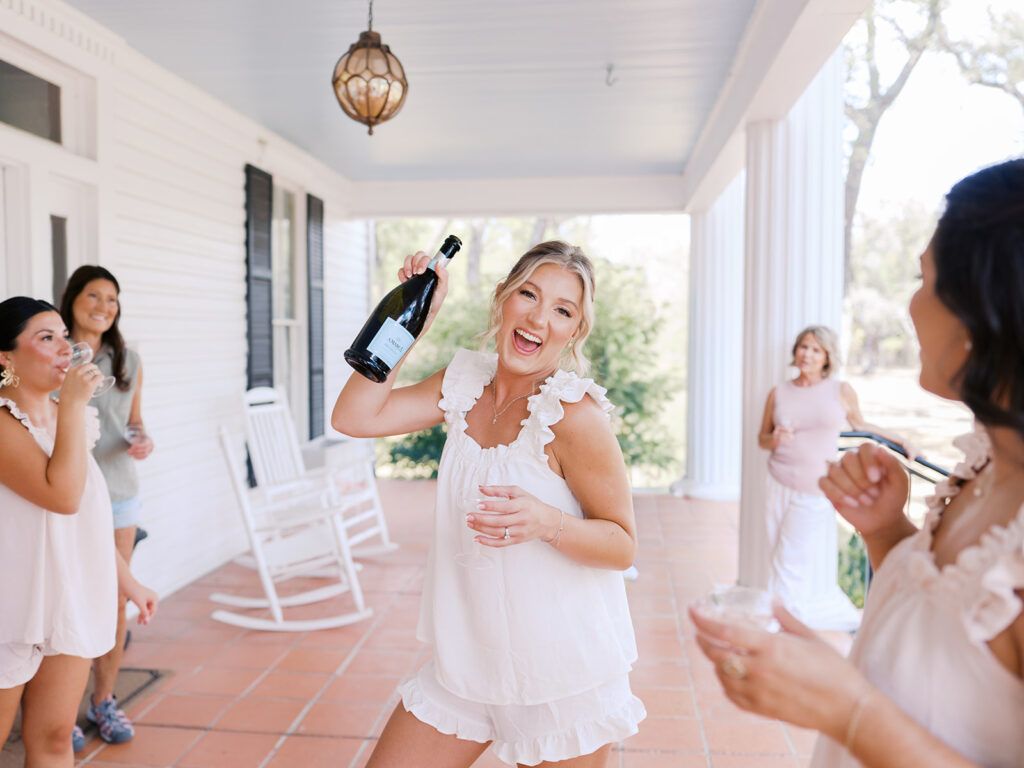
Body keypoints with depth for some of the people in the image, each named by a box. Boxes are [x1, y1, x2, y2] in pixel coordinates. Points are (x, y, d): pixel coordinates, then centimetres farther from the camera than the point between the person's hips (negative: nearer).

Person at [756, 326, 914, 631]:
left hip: (814, 493, -3)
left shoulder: (841, 390, 0)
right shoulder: (779, 393, 5)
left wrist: (900, 442, 19)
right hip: (779, 486, 3)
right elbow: (762, 437, 13)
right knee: (782, 560, 9)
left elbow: (860, 425, 18)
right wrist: (775, 439, -9)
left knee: (794, 566, -4)